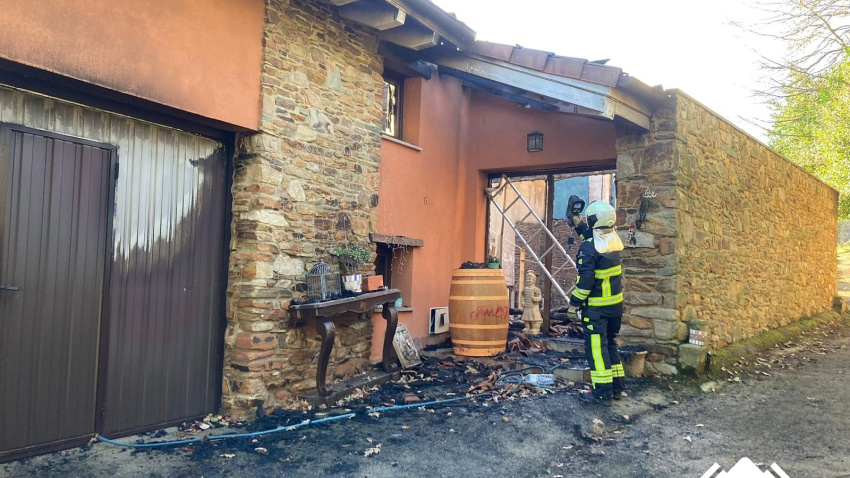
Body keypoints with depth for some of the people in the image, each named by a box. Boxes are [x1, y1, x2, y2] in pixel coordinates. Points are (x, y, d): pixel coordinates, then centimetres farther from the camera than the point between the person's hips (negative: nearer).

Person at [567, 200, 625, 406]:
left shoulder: (589, 247, -20)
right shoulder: (613, 239, 3)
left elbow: (585, 280, -20)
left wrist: (574, 303, -11)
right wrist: (578, 224, 26)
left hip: (596, 308, -8)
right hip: (616, 304, 8)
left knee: (596, 347, -1)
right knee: (609, 343, 19)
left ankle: (603, 393, 2)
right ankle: (617, 387, 25)